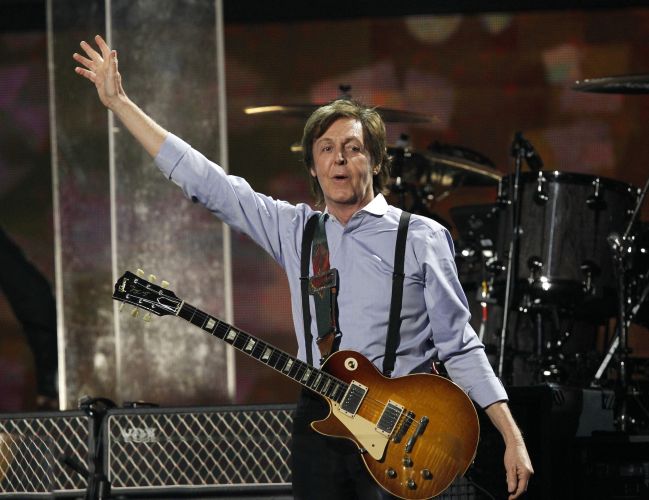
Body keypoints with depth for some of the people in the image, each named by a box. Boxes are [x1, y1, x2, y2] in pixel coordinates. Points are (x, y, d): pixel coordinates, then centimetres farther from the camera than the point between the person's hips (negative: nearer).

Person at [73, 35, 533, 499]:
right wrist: (119, 103, 10)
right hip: (318, 426, 4)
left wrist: (513, 438, -9)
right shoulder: (294, 230, 10)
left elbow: (459, 347, -1)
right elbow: (204, 180, 11)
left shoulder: (420, 238, -1)